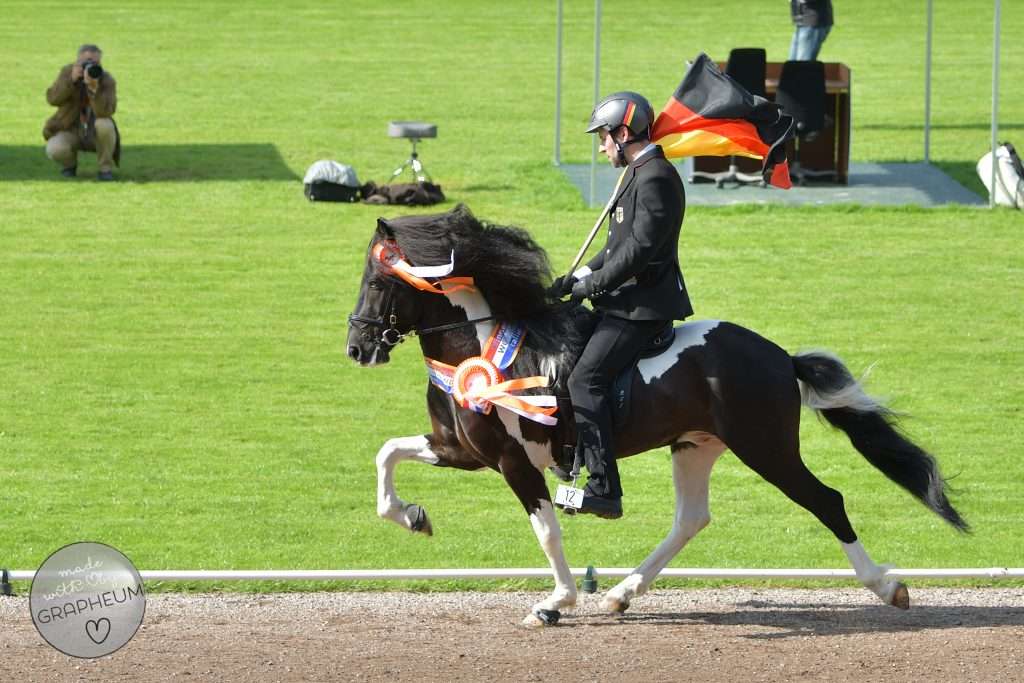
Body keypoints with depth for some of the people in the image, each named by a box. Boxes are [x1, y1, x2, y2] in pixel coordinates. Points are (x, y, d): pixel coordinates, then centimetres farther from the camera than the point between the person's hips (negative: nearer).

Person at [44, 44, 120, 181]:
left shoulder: (107, 81, -17)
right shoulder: (68, 72, -9)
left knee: (104, 124, -36)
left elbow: (105, 112, -32)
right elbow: (52, 99, -21)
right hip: (70, 131, 1)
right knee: (55, 150, -31)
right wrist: (72, 80, -34)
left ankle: (105, 169, -12)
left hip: (95, 133, -1)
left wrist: (94, 87, -46)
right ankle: (69, 164, 8)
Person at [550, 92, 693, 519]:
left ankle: (604, 490, -24)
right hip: (626, 300, 11)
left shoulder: (655, 179, -17)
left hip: (641, 307, -11)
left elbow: (640, 248, -23)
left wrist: (591, 286, -15)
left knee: (585, 380, -19)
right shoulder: (639, 174, 18)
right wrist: (579, 277, 11)